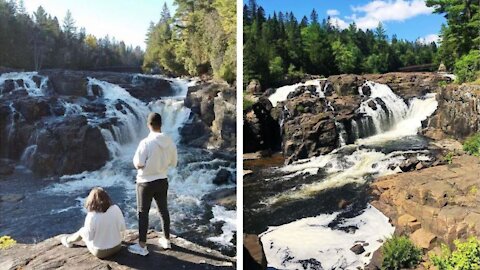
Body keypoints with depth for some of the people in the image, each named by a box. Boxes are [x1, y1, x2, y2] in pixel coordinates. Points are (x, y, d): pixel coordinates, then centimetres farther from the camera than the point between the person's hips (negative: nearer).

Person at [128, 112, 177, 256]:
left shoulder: (146, 142, -20)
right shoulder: (170, 142, -4)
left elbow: (138, 164, -19)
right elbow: (173, 163, 4)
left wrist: (136, 161, 2)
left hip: (146, 182, -5)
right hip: (162, 181, 5)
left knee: (143, 213, 8)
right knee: (163, 210, 18)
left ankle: (142, 246, 16)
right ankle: (166, 240, 31)